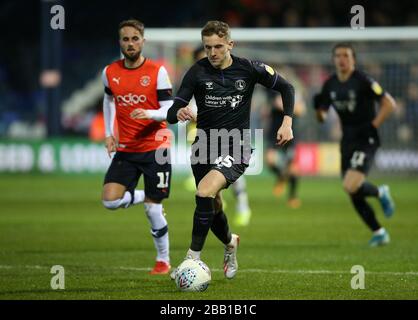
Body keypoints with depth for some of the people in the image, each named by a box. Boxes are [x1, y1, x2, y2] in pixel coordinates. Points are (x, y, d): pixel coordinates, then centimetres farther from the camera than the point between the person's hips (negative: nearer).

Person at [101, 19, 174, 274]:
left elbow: (169, 111, -8)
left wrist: (149, 113, -28)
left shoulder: (157, 71, -8)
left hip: (155, 148, -3)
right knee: (110, 201, -14)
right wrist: (109, 133, 14)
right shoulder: (110, 72, 3)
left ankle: (164, 260, 15)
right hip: (125, 149, 4)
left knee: (153, 209, -3)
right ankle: (147, 198, 17)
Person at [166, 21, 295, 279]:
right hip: (205, 146, 3)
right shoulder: (198, 72, -7)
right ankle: (230, 242, 49)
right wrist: (179, 113, -35)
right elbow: (171, 114, -11)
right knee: (213, 209, 15)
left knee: (205, 192, -28)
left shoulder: (248, 69, -6)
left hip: (236, 149, -3)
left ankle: (193, 257, -20)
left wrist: (287, 122, -4)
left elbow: (286, 88, 8)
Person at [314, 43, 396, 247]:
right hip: (347, 142, 7)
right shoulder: (330, 85, 6)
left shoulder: (363, 81, -13)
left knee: (351, 186, -23)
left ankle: (380, 193, 8)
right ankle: (379, 233, 22)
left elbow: (389, 104, -11)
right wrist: (318, 109, -8)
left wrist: (372, 126, -17)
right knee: (353, 195, 6)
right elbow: (322, 117, 14)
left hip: (366, 141, -7)